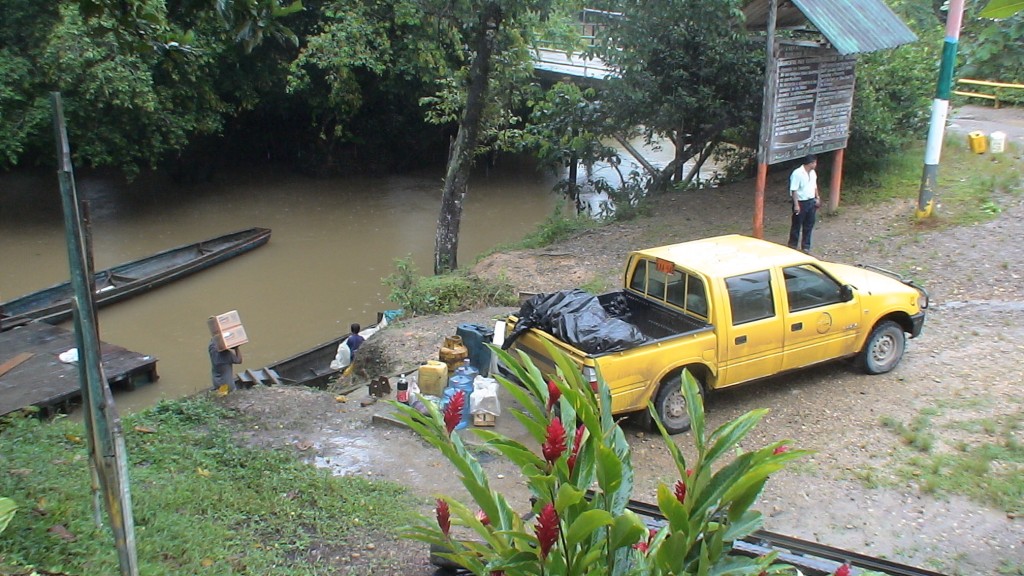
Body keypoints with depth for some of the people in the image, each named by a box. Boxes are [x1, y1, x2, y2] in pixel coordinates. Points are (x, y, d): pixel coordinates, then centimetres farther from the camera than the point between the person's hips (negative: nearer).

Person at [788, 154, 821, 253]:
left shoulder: (813, 173, 7)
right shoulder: (797, 173, -18)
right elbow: (794, 190, -19)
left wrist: (817, 198, 14)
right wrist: (796, 205, -22)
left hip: (811, 202, 7)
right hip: (801, 203, -7)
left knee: (808, 225, 12)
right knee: (796, 225, 3)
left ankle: (806, 246, 22)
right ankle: (793, 245, 15)